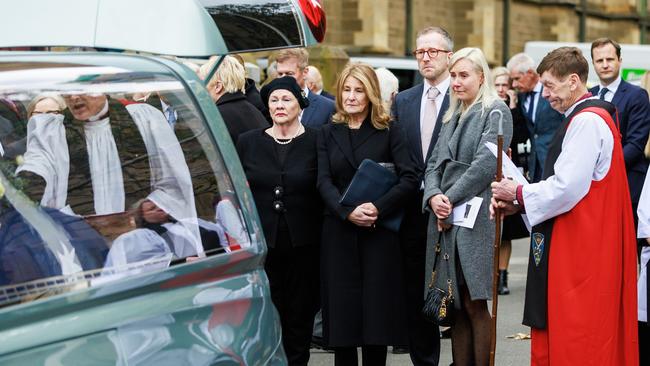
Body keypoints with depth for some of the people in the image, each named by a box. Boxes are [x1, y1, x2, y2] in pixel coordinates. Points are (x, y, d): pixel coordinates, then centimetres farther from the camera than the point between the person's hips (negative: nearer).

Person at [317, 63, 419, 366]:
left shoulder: (389, 131, 4)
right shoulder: (328, 134, 11)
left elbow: (409, 178, -6)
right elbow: (324, 181, 0)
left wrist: (379, 208, -19)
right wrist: (347, 211, -17)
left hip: (379, 232, -2)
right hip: (338, 233, 2)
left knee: (376, 308, -2)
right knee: (343, 309, 1)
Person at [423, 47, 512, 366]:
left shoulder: (496, 112, -2)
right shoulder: (452, 116, 21)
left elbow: (485, 164, -12)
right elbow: (434, 163, 15)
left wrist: (452, 201, -11)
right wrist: (433, 197, -4)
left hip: (476, 220, -7)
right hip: (445, 221, 7)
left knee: (475, 305, -7)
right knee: (456, 306, 6)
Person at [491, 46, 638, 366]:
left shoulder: (587, 121, -16)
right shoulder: (585, 118, 17)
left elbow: (566, 189, -22)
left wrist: (518, 194, -7)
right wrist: (517, 203, 6)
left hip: (581, 251, -10)